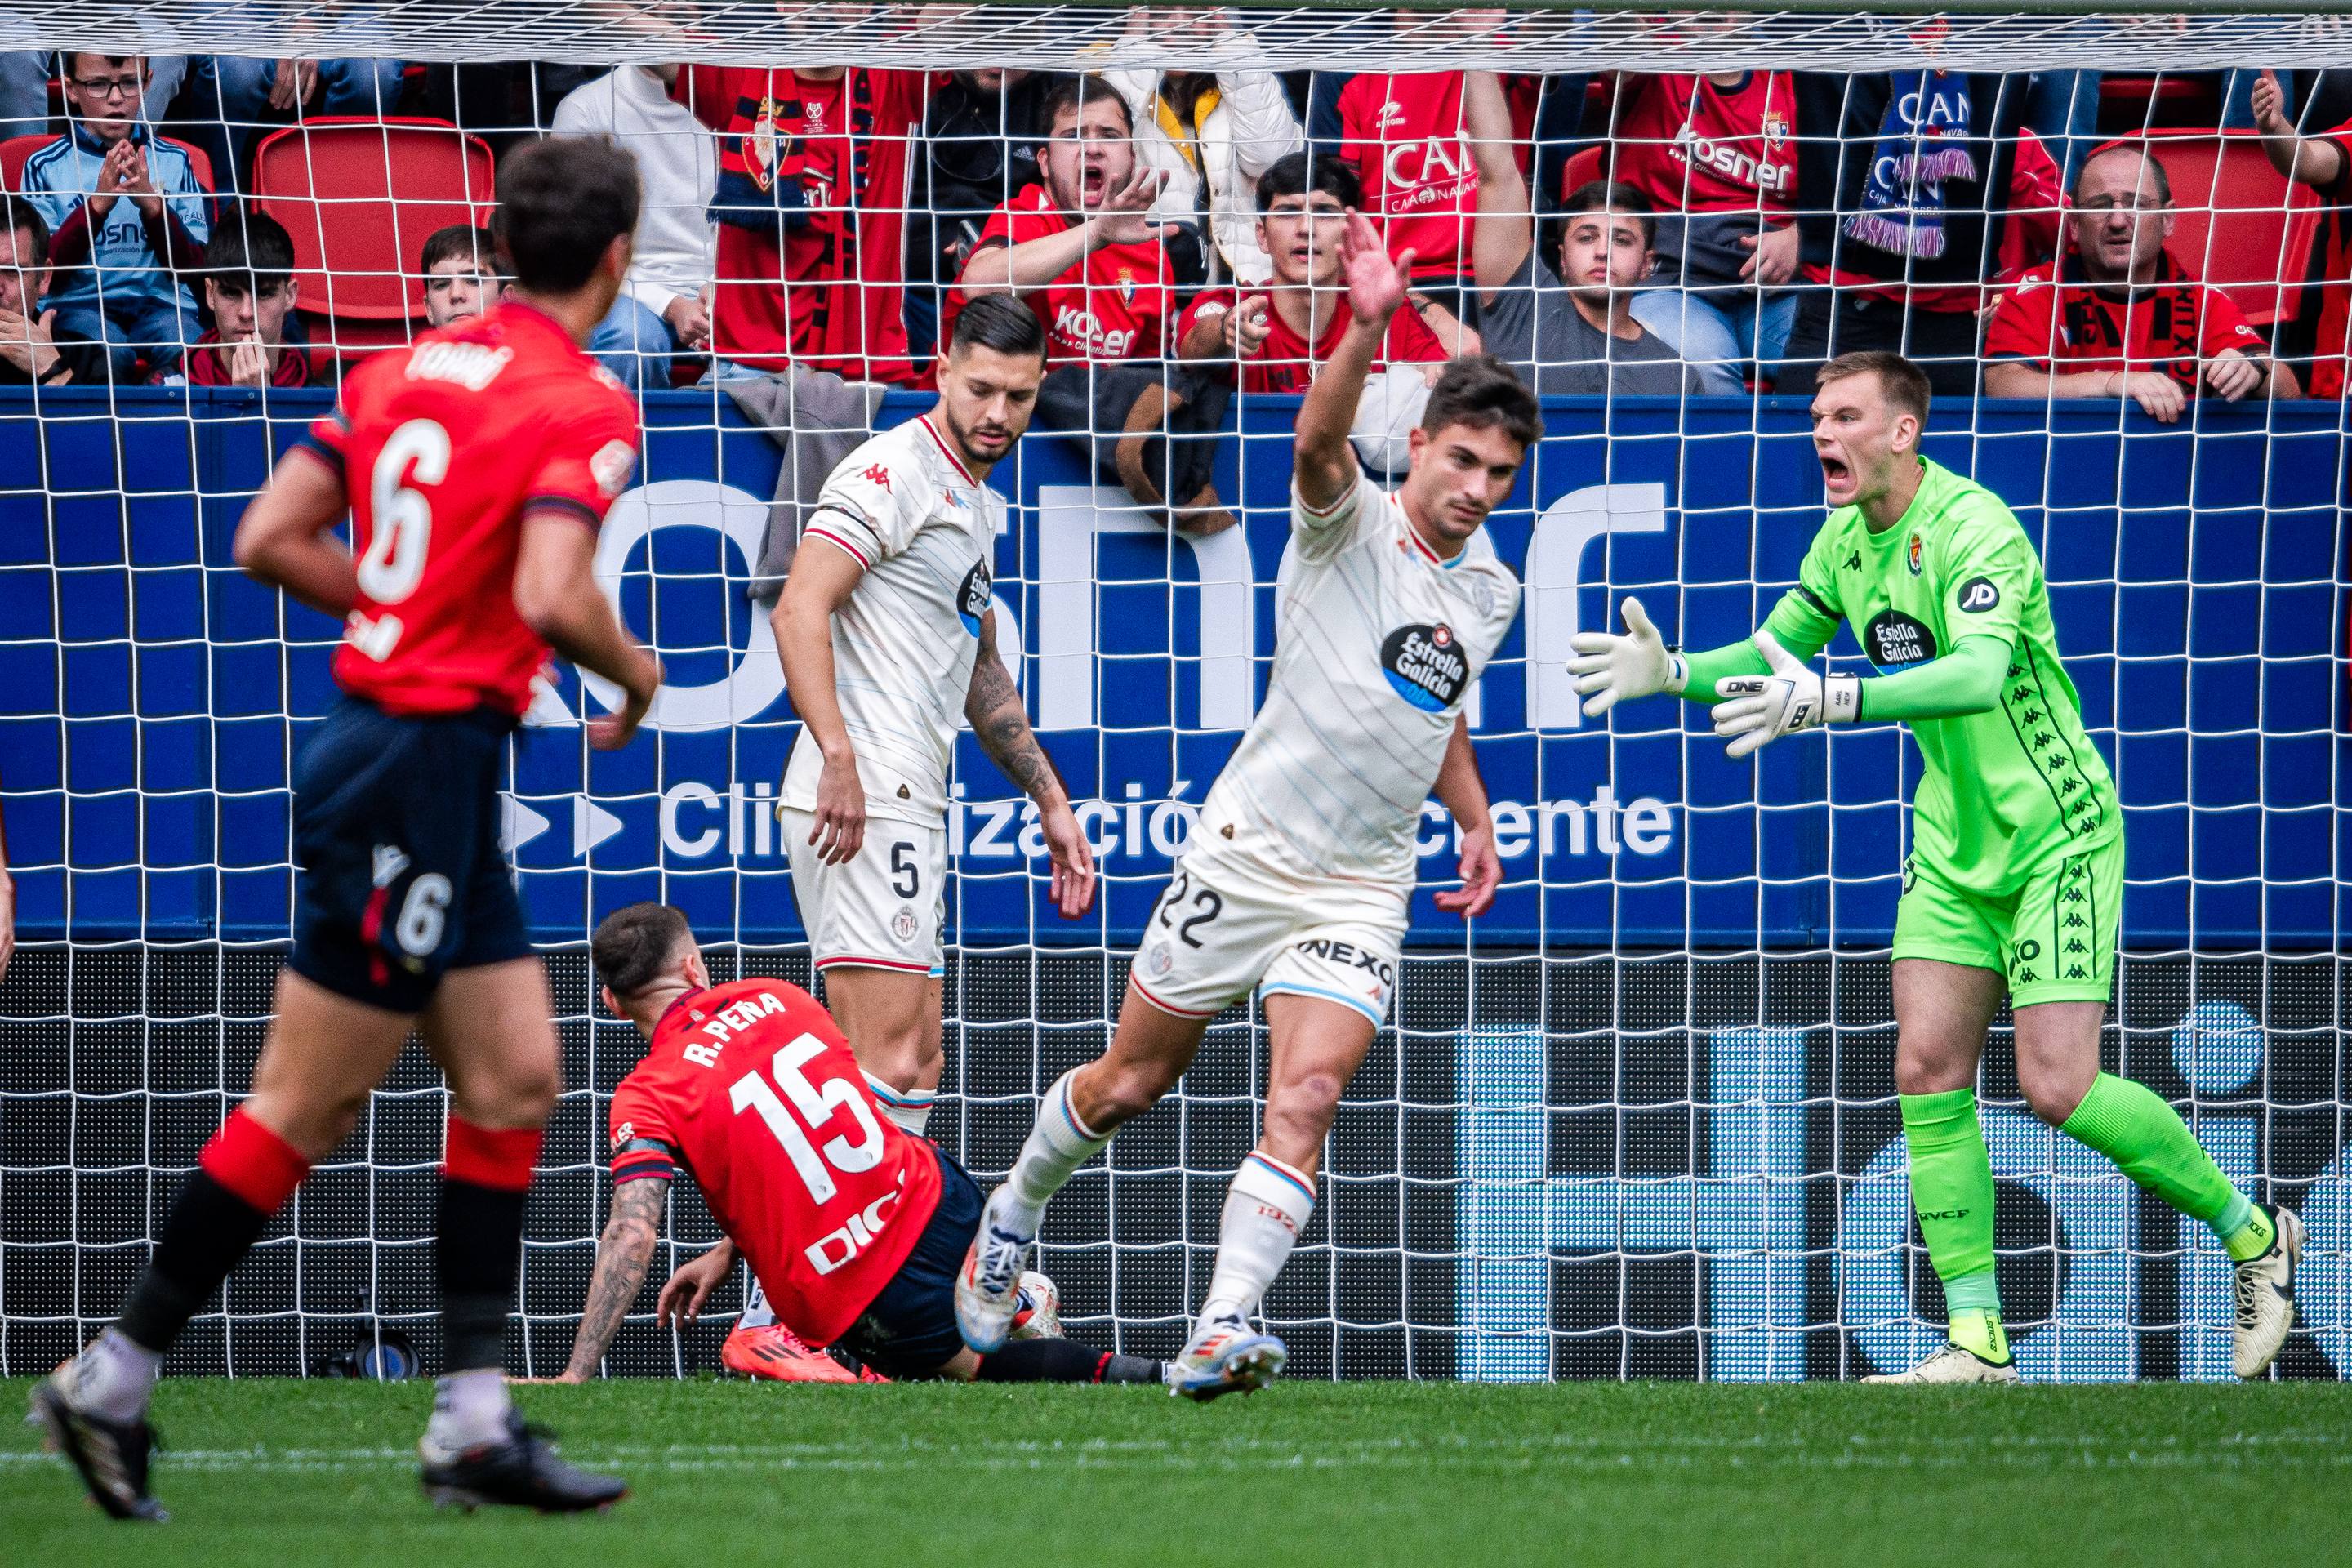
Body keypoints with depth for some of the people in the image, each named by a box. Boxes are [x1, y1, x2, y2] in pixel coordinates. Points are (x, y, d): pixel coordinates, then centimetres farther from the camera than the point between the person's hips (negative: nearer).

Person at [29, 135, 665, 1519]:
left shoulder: (407, 369, 8)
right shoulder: (584, 406, -14)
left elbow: (271, 538, 5)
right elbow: (551, 596, -26)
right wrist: (634, 670, -6)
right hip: (426, 769, -9)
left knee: (514, 1081, 11)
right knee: (306, 1108, -2)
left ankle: (476, 1420, 10)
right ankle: (115, 1377, 4)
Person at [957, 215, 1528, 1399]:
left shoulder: (1490, 590, 9)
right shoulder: (1349, 524, -9)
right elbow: (1318, 444, -33)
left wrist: (1474, 819, 18)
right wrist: (1367, 327, -49)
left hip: (1361, 891, 3)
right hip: (1246, 853, -3)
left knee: (1304, 1101, -17)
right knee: (1129, 1084, 8)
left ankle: (1221, 1333, -22)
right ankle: (1013, 1216, 36)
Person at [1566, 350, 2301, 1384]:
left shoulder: (1973, 528, -22)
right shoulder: (1847, 537, 4)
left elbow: (1979, 675, -38)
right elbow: (1774, 652, 17)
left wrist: (1832, 700, -48)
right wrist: (1673, 673, -2)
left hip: (2056, 836, -8)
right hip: (1954, 851, 8)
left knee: (2057, 1086, -13)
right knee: (1929, 1073, -4)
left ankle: (2252, 1233, 8)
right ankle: (1978, 1343, -1)